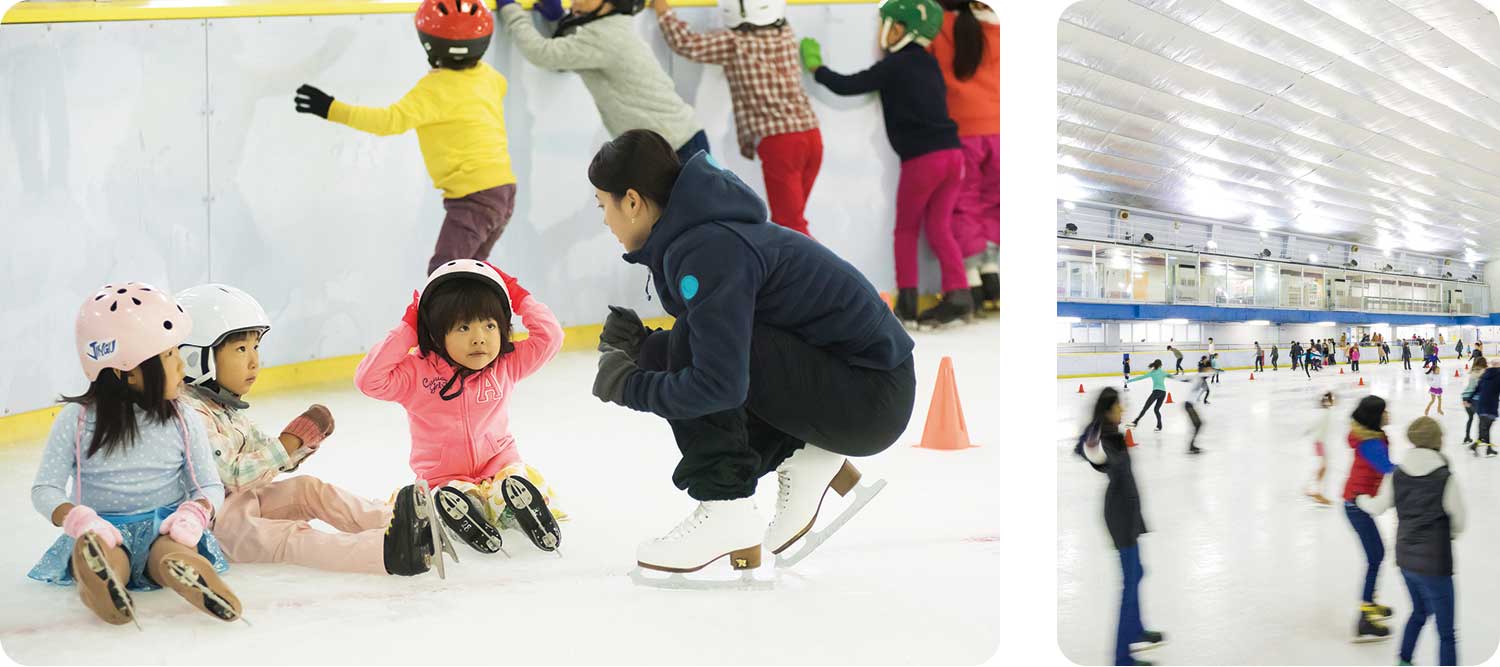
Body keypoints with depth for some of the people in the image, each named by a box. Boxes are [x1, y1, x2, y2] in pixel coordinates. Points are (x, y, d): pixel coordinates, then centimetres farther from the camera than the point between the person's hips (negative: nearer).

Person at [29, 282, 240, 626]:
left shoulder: (183, 422, 3)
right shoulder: (77, 420, -1)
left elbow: (211, 486, 5)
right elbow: (45, 488, -1)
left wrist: (195, 512, -19)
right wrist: (78, 519, -23)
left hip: (165, 528, 0)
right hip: (106, 530, 0)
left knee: (174, 554, -37)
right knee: (93, 549, -37)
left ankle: (185, 572, -67)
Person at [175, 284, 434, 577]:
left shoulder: (225, 406, 14)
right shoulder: (191, 411, -18)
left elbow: (268, 459, 15)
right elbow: (233, 475, -24)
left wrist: (305, 439, -4)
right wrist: (290, 440, -20)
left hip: (242, 503, 10)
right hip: (209, 525, -10)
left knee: (306, 487, -4)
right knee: (286, 537, -28)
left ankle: (395, 523, -15)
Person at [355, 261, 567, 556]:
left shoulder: (507, 365, -2)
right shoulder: (417, 372, -8)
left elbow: (549, 337, -5)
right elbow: (369, 380, -18)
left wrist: (519, 296, -8)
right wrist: (406, 331, -16)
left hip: (498, 465, 1)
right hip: (444, 477, -1)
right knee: (448, 499, -34)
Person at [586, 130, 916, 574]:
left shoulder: (708, 251, -21)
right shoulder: (701, 233, 8)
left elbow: (721, 383, -28)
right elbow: (722, 351, 15)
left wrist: (629, 386, -12)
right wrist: (643, 346, 0)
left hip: (871, 399, -10)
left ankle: (725, 512, -14)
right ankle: (806, 458, 10)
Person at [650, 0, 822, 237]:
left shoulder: (734, 43, -7)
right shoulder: (786, 35, 11)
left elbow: (686, 43, -2)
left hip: (779, 142, -7)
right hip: (811, 135, 7)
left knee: (791, 225, 0)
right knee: (788, 217, 18)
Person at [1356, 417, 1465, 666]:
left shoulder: (1397, 475, -4)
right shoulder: (1445, 478, -17)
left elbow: (1377, 507, 11)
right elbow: (1459, 523, -8)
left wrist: (1360, 499, 33)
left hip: (1406, 559, 6)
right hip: (1435, 564, -6)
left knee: (1419, 611, 30)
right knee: (1447, 632, 2)